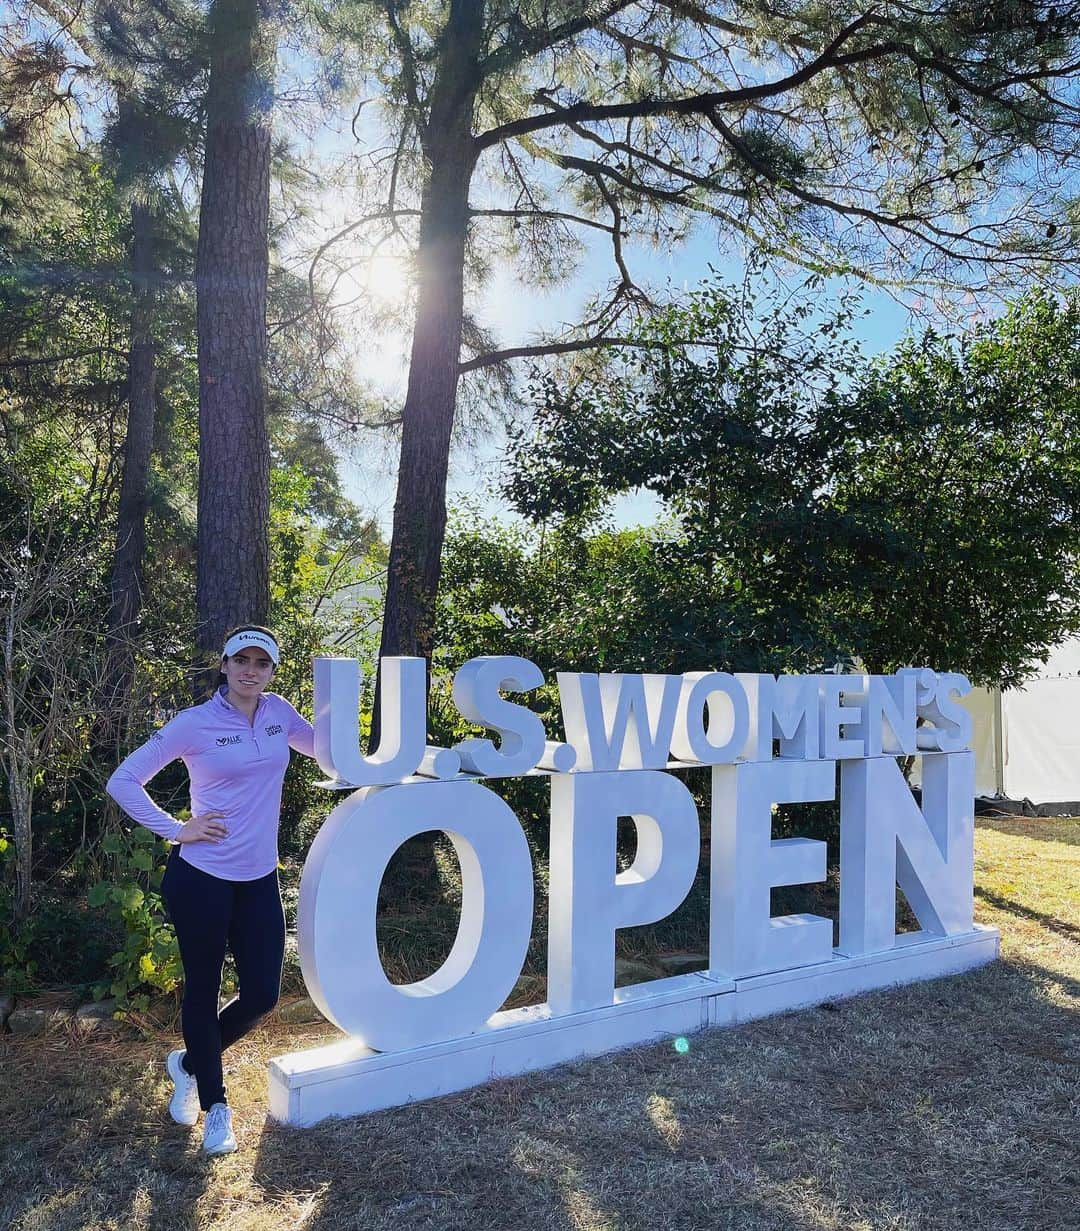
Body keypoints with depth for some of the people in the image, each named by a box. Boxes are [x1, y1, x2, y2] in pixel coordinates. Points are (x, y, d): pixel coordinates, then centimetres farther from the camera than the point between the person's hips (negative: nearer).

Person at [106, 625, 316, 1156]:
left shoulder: (278, 713, 3)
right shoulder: (195, 724, -10)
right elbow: (123, 781, -6)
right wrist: (175, 830, -11)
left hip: (258, 879, 5)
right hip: (201, 878, -4)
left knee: (262, 994, 7)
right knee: (203, 989, 10)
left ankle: (189, 1063, 37)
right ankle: (215, 1107, 32)